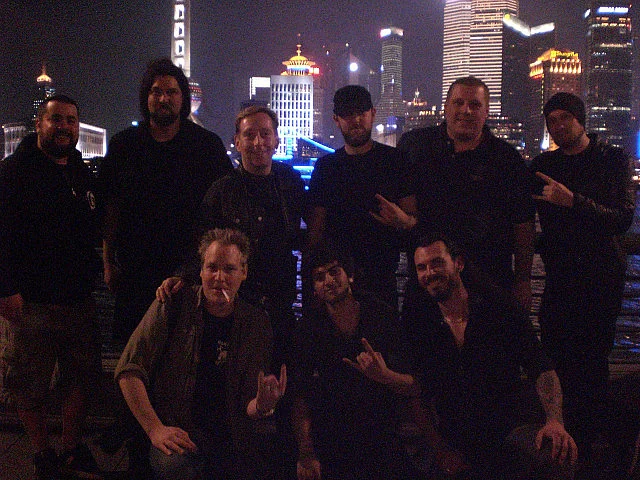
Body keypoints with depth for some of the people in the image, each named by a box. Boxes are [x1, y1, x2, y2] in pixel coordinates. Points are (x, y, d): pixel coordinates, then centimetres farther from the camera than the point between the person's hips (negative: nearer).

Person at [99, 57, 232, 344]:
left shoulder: (208, 145, 4)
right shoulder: (123, 145, 8)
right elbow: (111, 209, 10)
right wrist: (109, 263, 5)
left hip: (191, 268, -1)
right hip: (134, 271, 2)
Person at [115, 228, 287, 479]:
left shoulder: (257, 324, 2)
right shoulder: (172, 306, -4)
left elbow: (247, 406, 5)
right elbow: (129, 370, -7)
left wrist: (261, 407, -20)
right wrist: (155, 429, -15)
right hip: (178, 432, -2)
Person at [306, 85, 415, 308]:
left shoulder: (395, 160, 5)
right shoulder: (326, 166, 10)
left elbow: (415, 220, 4)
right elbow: (316, 229, 7)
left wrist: (402, 221, -19)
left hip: (382, 279, -1)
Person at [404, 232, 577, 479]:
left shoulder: (499, 304, -2)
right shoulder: (416, 322, 0)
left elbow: (541, 369, -6)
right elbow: (417, 391, 5)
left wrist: (555, 420, -22)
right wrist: (439, 447, -5)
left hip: (513, 421, -1)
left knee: (557, 456, -30)